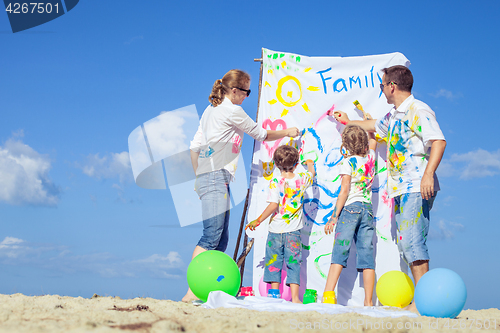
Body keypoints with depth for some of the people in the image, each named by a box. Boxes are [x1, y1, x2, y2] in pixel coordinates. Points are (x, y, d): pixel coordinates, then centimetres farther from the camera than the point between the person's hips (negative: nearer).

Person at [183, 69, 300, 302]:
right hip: (215, 177, -10)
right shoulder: (232, 111, -5)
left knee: (221, 239, 6)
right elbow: (261, 134, 4)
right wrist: (287, 132, 19)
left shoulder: (210, 110, 20)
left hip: (206, 176, 10)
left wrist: (199, 177, 23)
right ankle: (191, 291, -23)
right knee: (212, 236, -17)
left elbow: (194, 146, 19)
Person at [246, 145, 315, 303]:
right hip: (294, 231, 2)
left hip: (276, 230, -2)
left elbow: (273, 206, -16)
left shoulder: (275, 182, -10)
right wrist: (310, 164, 46)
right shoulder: (302, 179, 1)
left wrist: (258, 221, -9)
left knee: (273, 262, 9)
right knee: (293, 263, 5)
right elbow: (312, 173, 24)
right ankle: (294, 297, 0)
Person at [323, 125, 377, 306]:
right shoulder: (370, 157, 11)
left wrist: (334, 217, -10)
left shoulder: (349, 162, -3)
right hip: (368, 209, 5)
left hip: (350, 208, -5)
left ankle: (328, 295, -19)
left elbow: (344, 191, -10)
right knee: (367, 255, 1)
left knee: (339, 254, -9)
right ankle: (368, 301, -3)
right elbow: (373, 141, 36)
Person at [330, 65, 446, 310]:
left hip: (417, 188, -9)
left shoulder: (418, 110, -6)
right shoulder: (394, 116, 23)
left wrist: (428, 174, -28)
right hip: (401, 189, 9)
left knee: (412, 241, -17)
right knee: (406, 244, 4)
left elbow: (438, 141, -18)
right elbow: (373, 126, 45)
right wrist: (347, 121, 58)